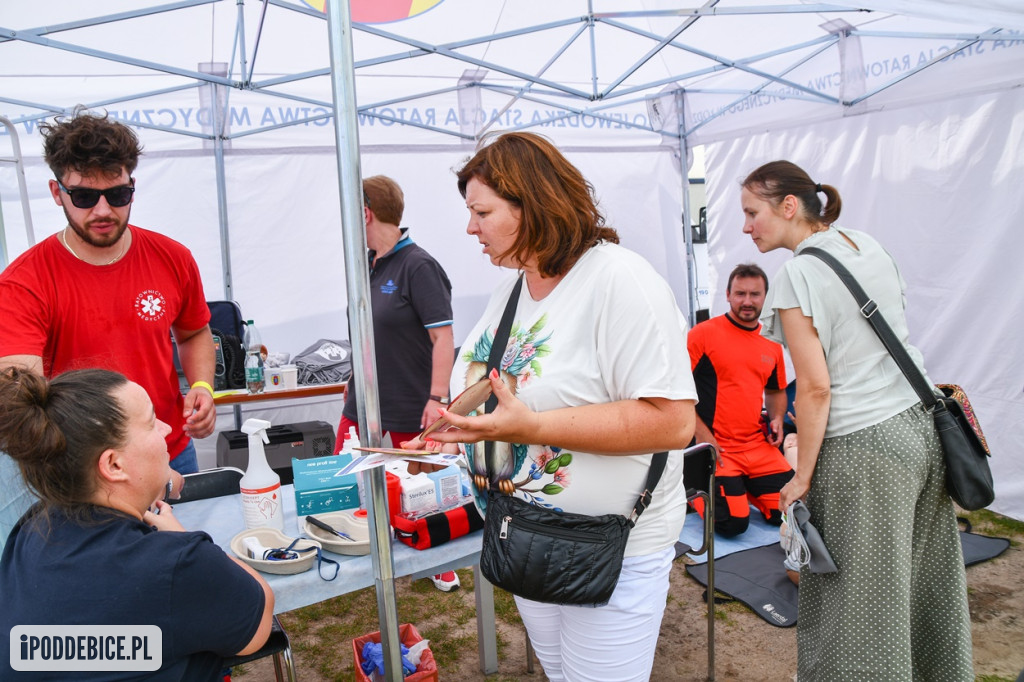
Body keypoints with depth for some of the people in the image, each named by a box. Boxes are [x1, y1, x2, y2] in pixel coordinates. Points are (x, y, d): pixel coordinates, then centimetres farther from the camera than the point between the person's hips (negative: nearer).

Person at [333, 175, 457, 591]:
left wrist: (437, 399, -24)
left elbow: (443, 337, -20)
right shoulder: (368, 266, 8)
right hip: (364, 401, 8)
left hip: (411, 408, -7)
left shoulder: (418, 266, -16)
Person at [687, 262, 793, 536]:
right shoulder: (703, 333, -7)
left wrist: (777, 419, 7)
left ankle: (744, 490, 26)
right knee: (733, 524, -14)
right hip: (716, 449, -5)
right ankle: (697, 493, 16)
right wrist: (703, 436, -15)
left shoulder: (771, 343, 11)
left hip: (760, 447, 6)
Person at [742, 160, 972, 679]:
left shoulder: (797, 274, -14)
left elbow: (815, 389, -17)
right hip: (921, 427, 8)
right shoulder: (869, 246, 9)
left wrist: (802, 478, -9)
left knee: (861, 611, 3)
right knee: (925, 590, 21)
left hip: (863, 449, -8)